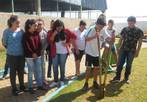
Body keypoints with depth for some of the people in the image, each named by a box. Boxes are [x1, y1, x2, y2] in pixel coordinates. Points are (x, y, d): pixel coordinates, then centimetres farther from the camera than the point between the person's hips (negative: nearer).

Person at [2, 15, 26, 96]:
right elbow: (4, 43, -2)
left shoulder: (21, 30, 2)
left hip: (21, 54, 4)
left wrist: (20, 49, 6)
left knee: (21, 71, 14)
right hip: (12, 55, -4)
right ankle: (14, 88, 20)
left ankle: (22, 86, 31)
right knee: (13, 72, 7)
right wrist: (11, 49, 7)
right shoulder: (7, 31, -10)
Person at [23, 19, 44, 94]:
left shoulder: (37, 34, 7)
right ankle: (30, 87, 16)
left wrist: (36, 53, -5)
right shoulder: (25, 35, -8)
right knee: (31, 72, 4)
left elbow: (40, 44, 7)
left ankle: (39, 85, 24)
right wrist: (32, 54, -12)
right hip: (29, 56, -5)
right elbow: (25, 47, -11)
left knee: (39, 71, 11)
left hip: (38, 55, 5)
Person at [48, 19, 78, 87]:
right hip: (55, 52, 1)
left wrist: (68, 43, -7)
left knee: (62, 67, 10)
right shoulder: (51, 32, -3)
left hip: (63, 52, -1)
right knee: (55, 67, 6)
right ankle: (55, 81, 20)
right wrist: (53, 35, -24)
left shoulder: (66, 31, -5)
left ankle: (62, 81, 24)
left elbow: (74, 36, -1)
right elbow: (50, 41, -11)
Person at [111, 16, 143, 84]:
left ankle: (126, 78, 21)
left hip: (132, 51, -1)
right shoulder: (124, 29, 3)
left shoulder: (139, 31, -2)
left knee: (129, 65, 7)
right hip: (123, 49, 1)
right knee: (120, 63, 0)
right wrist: (120, 47, 3)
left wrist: (137, 52, -4)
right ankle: (117, 77, 8)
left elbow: (140, 42, 0)